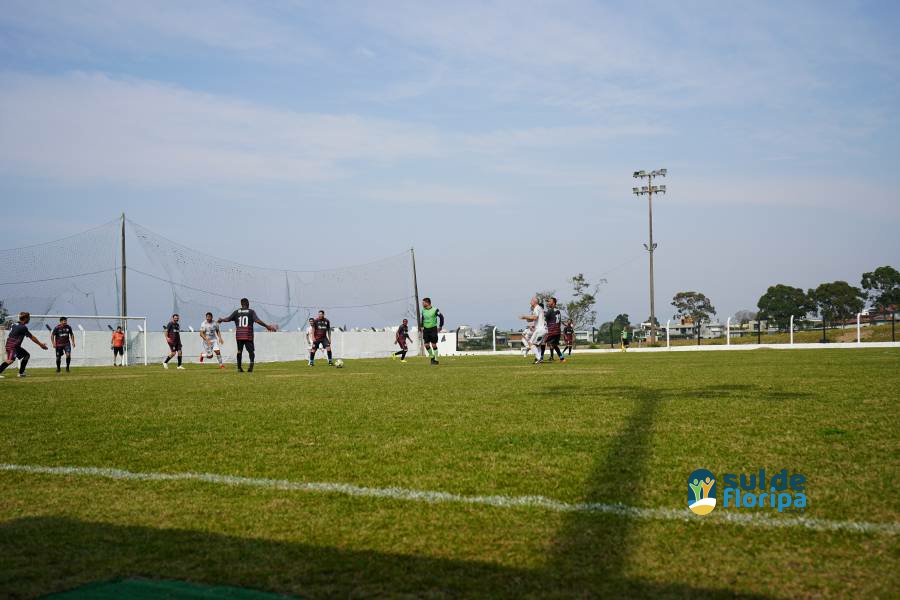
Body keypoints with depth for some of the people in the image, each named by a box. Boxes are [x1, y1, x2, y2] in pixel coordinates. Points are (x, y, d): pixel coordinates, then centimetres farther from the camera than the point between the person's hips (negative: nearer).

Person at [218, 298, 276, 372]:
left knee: (239, 351, 15)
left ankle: (239, 368, 14)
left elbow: (228, 319, 1)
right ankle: (251, 362, -28)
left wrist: (221, 320, 21)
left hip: (239, 335, 2)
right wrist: (267, 326, -11)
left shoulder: (237, 312, 8)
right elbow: (257, 320, -12)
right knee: (251, 351, 0)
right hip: (248, 335, -2)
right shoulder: (251, 311, 1)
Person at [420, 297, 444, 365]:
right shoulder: (423, 310, 6)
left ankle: (436, 360, 7)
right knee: (426, 345, -1)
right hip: (426, 329, 5)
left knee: (433, 345, -4)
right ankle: (432, 356, 20)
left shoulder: (435, 309, -10)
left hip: (433, 329, -5)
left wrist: (440, 326, -1)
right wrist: (421, 326, 15)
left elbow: (441, 317, -3)